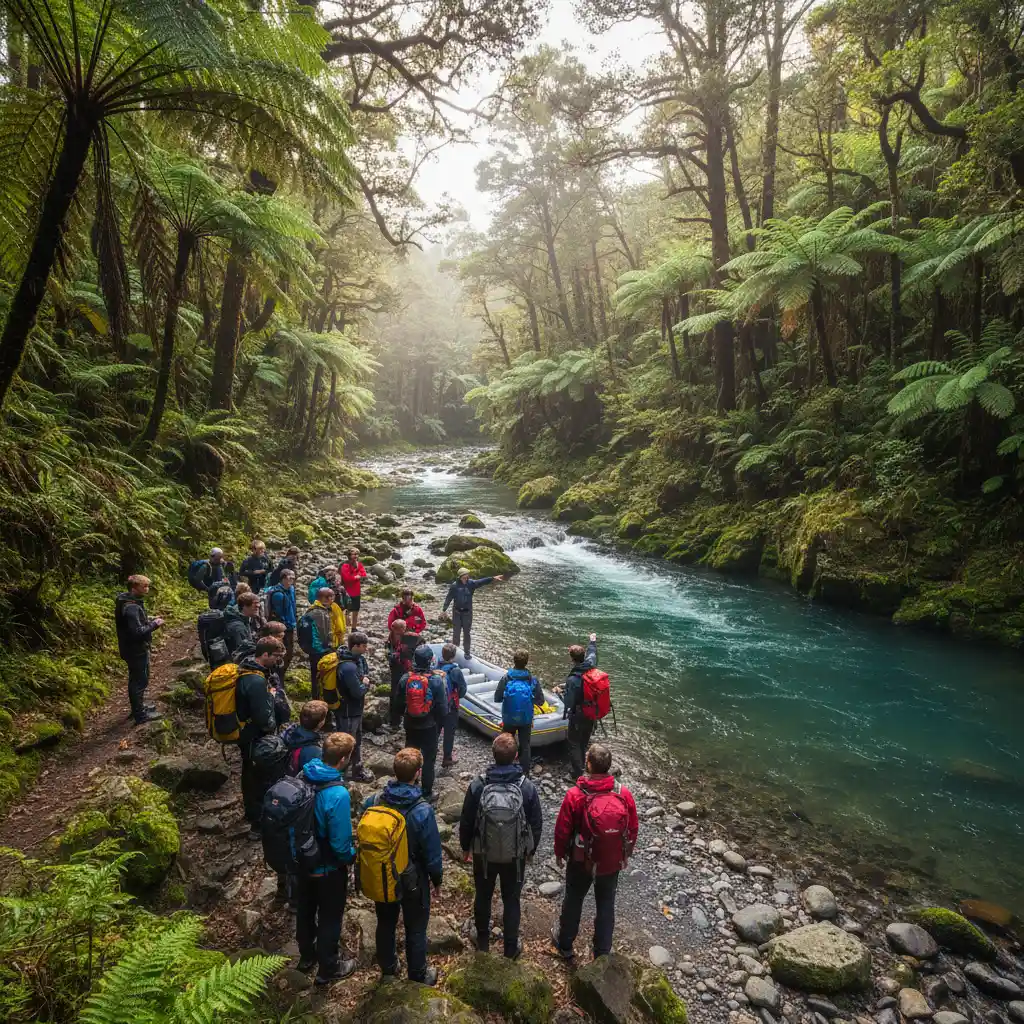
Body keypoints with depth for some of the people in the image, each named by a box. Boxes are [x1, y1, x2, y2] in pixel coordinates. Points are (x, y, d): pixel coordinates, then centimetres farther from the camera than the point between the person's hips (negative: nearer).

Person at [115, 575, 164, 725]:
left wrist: (150, 620, 6)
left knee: (135, 679, 22)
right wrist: (154, 625, -20)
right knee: (140, 681, 0)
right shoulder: (131, 607, -27)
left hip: (134, 648, 10)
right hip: (136, 650, -10)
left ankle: (138, 706, 37)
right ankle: (140, 714, 10)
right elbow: (137, 631, -31)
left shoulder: (131, 602, 6)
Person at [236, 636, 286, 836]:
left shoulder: (246, 670, 0)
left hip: (246, 734, 10)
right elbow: (264, 717, -31)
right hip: (256, 738, -10)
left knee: (251, 774, 25)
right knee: (260, 779, 4)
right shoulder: (256, 681, -33)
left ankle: (251, 813, 43)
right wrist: (274, 726, -10)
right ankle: (259, 825, 16)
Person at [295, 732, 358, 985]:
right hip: (328, 867, -6)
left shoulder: (304, 776, -15)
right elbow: (340, 843, -28)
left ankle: (306, 956, 50)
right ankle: (328, 969, 37)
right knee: (329, 918, 17)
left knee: (305, 910, 27)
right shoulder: (338, 795, -36)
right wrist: (353, 856, -6)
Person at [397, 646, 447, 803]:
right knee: (429, 760, 10)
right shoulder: (436, 680, -21)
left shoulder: (405, 679, -10)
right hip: (430, 726, -3)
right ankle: (427, 794, 18)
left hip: (410, 725, 3)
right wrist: (440, 724, 1)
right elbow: (442, 707, -15)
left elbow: (400, 701, 3)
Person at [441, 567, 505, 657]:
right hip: (457, 612, -1)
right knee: (456, 632, 8)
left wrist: (493, 578, -39)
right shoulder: (454, 586, -10)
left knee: (466, 633, 10)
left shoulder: (471, 583, -9)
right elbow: (448, 598, -3)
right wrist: (444, 610, -1)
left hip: (467, 612, 1)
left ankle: (467, 652, 22)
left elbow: (481, 582, -23)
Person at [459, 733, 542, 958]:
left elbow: (466, 821, -9)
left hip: (484, 854, 1)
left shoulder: (477, 785, -21)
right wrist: (531, 850, 11)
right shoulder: (527, 787, -21)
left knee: (483, 896, 24)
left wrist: (465, 847, 9)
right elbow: (536, 824, -8)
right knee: (511, 900, 19)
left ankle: (483, 939, 43)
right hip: (515, 855, 0)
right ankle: (511, 947, 33)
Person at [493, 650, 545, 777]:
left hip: (508, 719, 0)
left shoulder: (505, 679, -17)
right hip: (526, 719, 0)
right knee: (525, 746, 15)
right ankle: (525, 774, 21)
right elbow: (540, 700, -8)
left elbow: (497, 699, -11)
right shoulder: (533, 680, -15)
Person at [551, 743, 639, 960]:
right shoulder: (624, 794, -17)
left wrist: (559, 853, 6)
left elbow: (562, 830, -13)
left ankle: (565, 943, 42)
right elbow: (633, 830, -4)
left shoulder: (575, 795, -25)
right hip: (612, 863, 2)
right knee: (606, 905, 21)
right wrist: (625, 855, 14)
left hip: (582, 861, -1)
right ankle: (603, 952, 36)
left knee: (573, 900, 21)